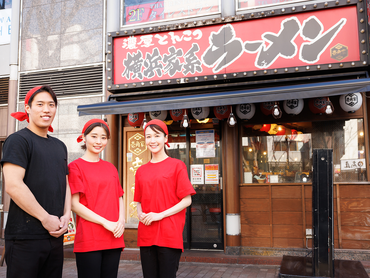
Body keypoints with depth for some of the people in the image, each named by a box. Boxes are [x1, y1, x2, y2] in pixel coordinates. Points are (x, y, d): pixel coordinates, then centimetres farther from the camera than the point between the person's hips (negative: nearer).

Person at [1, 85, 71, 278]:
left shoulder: (60, 146, 16)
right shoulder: (18, 140, -6)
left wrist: (66, 215, 2)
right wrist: (46, 219, -14)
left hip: (55, 235, 7)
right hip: (25, 236, -7)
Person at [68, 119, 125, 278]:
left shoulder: (110, 168, 15)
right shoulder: (76, 166, -1)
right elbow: (74, 204, -8)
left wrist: (121, 221, -3)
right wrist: (105, 223, -13)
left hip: (114, 238, 5)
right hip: (89, 240, -5)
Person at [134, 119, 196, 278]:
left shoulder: (176, 165, -2)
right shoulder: (141, 171, 12)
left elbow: (187, 200, -5)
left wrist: (160, 215, -13)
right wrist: (140, 214, -2)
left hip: (169, 234, -4)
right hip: (146, 235, 4)